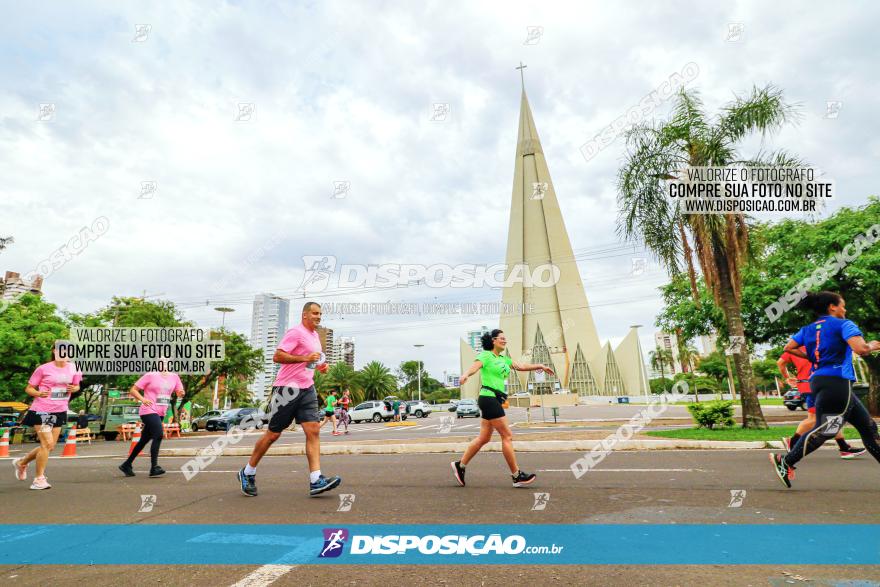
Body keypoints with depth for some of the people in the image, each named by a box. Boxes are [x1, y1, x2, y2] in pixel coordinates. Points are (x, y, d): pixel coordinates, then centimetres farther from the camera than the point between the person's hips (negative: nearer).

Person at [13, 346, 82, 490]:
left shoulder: (73, 368, 1)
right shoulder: (43, 369, -8)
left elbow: (76, 386, 14)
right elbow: (28, 388, -1)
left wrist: (74, 389, -9)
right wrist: (39, 393, -22)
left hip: (60, 412, 5)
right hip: (41, 410, -5)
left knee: (50, 446, 11)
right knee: (47, 444, -10)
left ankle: (22, 462, 39)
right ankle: (39, 479, 7)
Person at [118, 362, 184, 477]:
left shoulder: (174, 377, 8)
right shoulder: (150, 376, -6)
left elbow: (179, 392, 13)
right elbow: (133, 390, -3)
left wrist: (181, 393, -11)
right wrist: (143, 399, -20)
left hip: (160, 414, 6)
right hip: (149, 411, -6)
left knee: (144, 440, 15)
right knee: (159, 435, -21)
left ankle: (126, 465, 31)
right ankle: (154, 468, -17)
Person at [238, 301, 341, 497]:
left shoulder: (315, 335, 17)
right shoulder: (296, 332, -11)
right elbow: (277, 356, -19)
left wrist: (319, 366, 12)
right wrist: (305, 358, -24)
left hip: (307, 389, 8)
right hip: (287, 388, -7)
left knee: (313, 430, -6)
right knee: (273, 433, 4)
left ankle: (316, 481, -8)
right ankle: (247, 473, 25)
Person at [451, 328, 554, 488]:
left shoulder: (503, 358, 18)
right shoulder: (486, 355, -7)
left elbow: (521, 366, 24)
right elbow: (475, 366, -24)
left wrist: (540, 366, 19)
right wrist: (466, 374, -45)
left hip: (494, 400, 9)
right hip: (488, 398, -9)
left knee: (484, 438, 12)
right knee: (507, 436, -5)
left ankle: (460, 465, 21)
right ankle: (517, 476, 4)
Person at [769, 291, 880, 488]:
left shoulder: (808, 329, 14)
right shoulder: (843, 324, -5)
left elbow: (788, 348, 9)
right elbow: (861, 349, -19)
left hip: (820, 381, 9)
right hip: (836, 382, -9)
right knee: (822, 431, -4)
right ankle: (785, 462, -2)